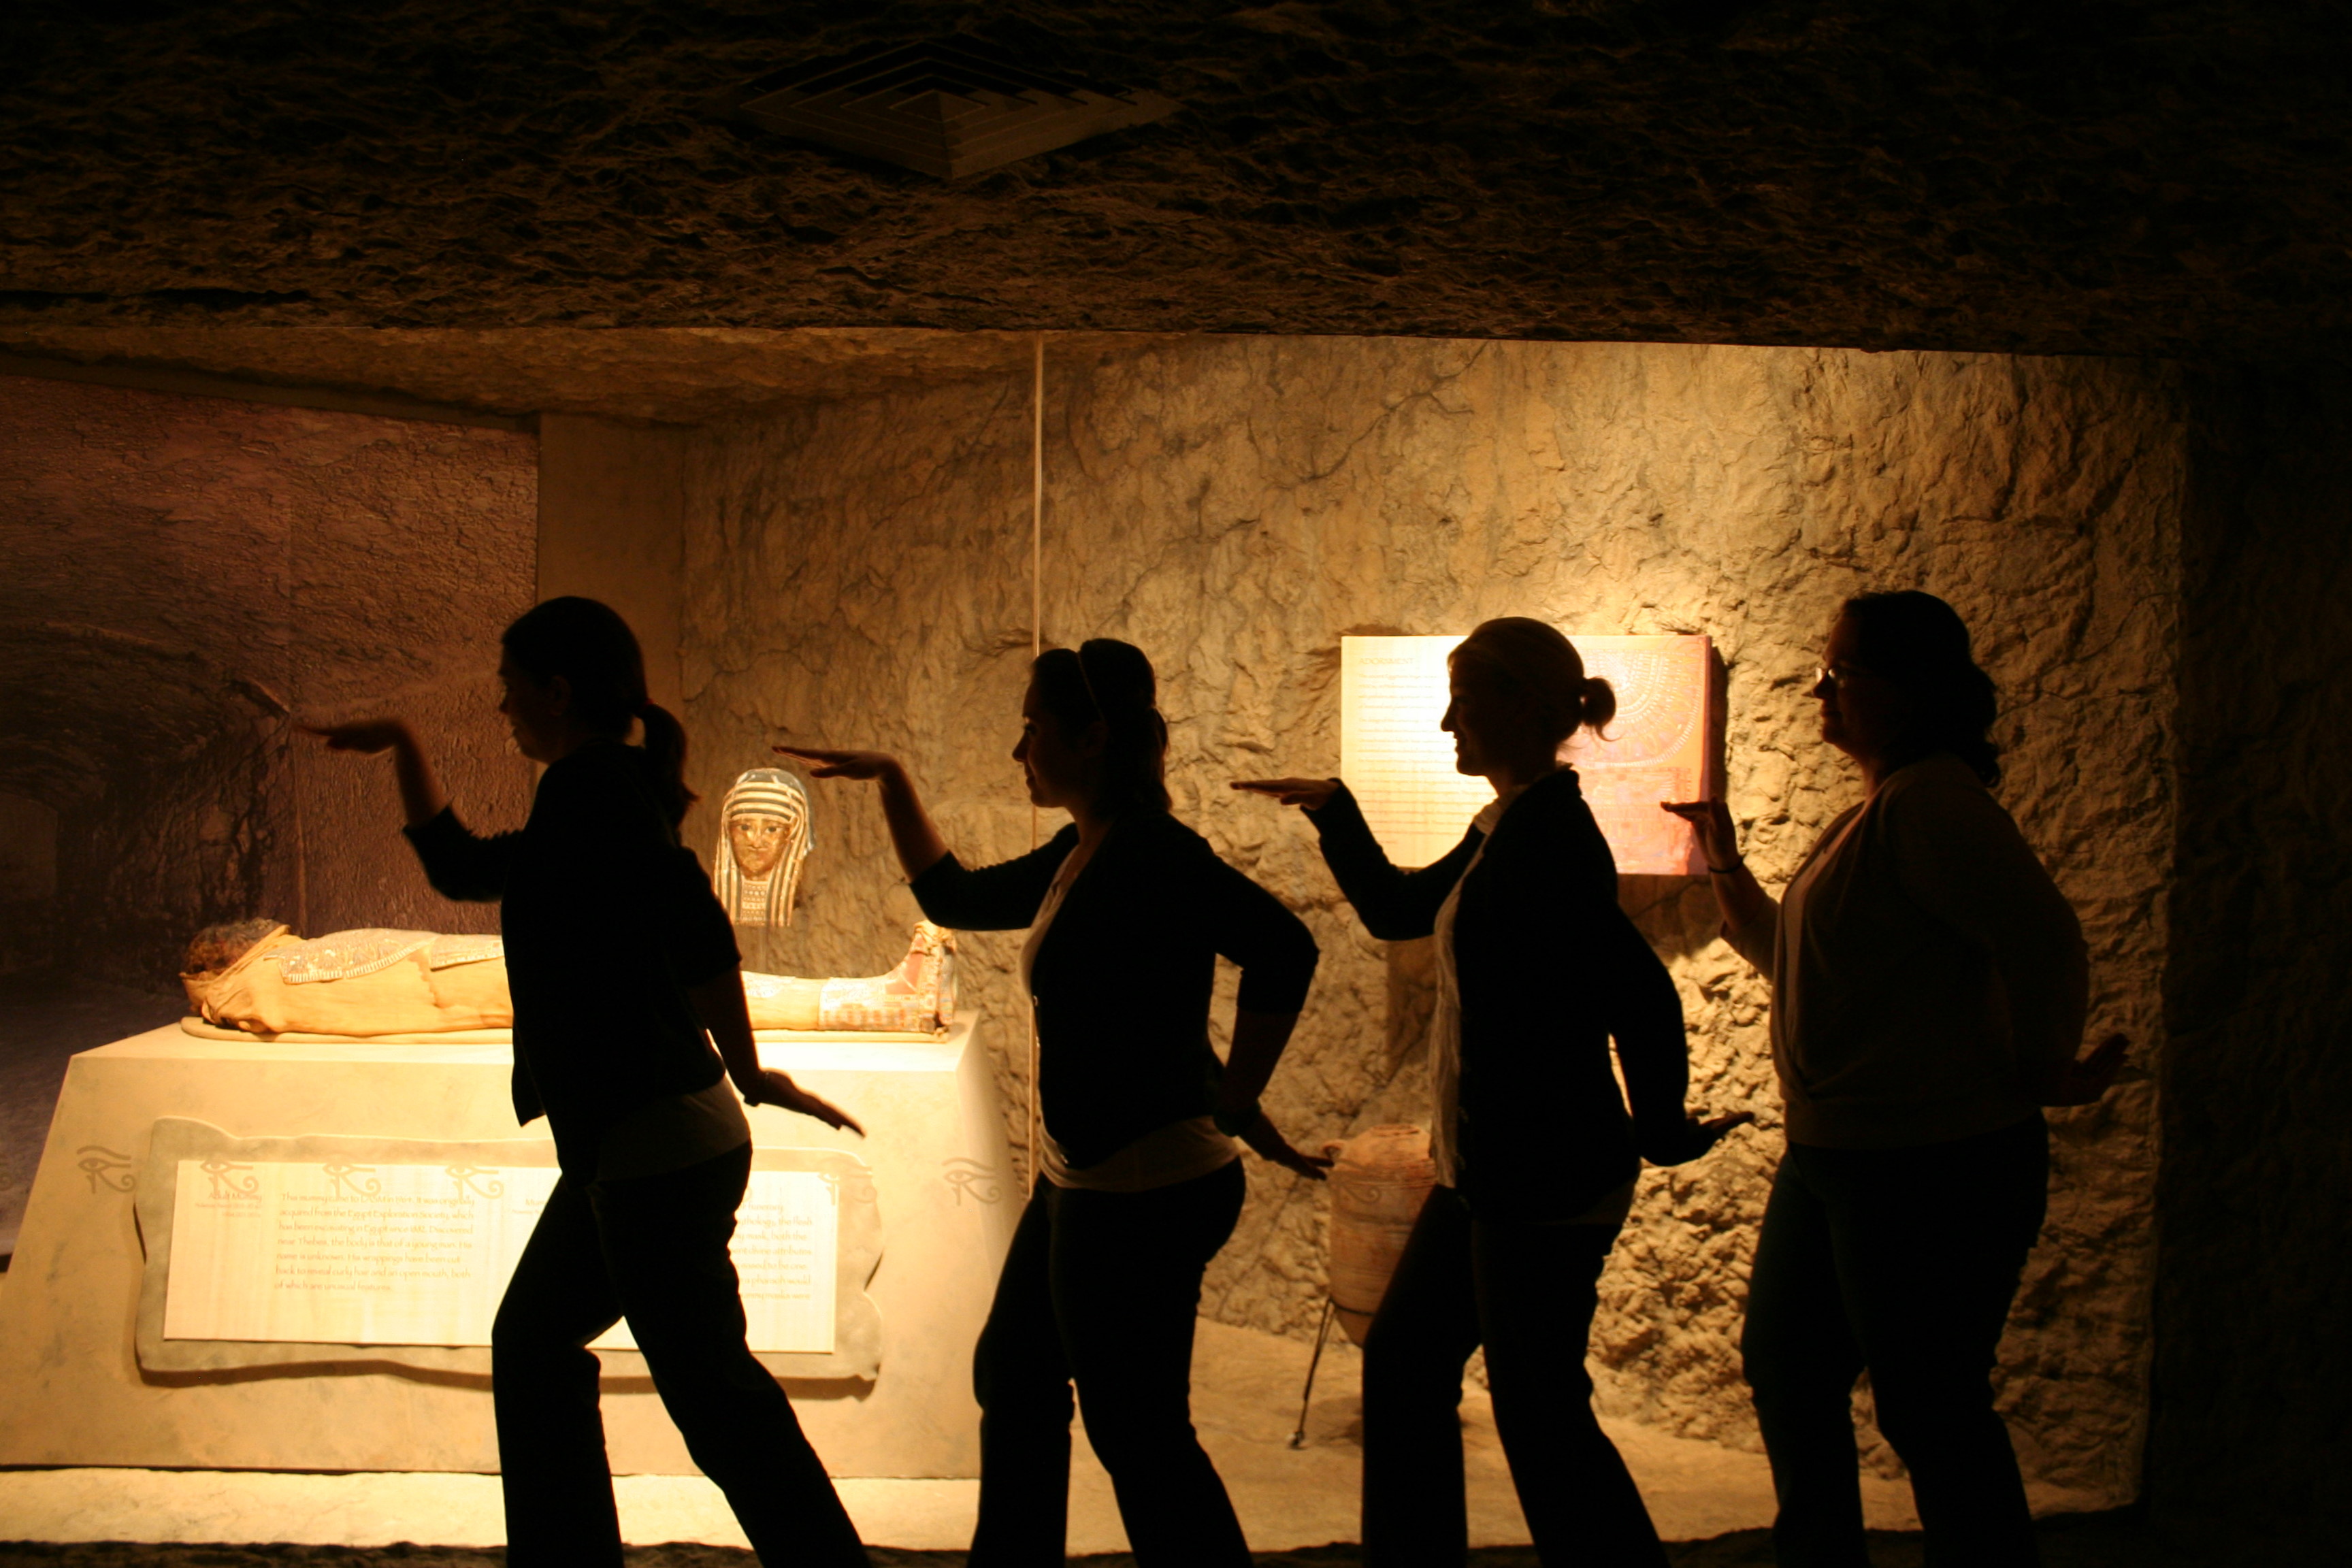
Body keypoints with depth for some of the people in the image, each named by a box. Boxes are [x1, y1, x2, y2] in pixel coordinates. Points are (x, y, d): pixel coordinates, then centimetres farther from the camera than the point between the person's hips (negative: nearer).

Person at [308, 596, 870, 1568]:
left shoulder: (592, 781, -13)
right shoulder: (594, 795, 18)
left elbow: (696, 925, -24)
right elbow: (460, 868, 31)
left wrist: (747, 1077, -19)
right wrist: (403, 749, 25)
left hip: (661, 1144, -10)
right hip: (625, 1148, 10)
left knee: (710, 1386, -7)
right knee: (531, 1343, 19)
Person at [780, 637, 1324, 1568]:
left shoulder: (1151, 853, -19)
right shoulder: (1079, 855, 11)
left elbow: (1282, 950, -31)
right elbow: (953, 897, 26)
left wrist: (1234, 1105, -25)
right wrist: (890, 782, 21)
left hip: (1145, 1192, -11)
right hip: (1081, 1184, 11)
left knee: (1135, 1428, -1)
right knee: (1014, 1373, 24)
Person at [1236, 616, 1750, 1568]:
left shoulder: (1550, 838, -21)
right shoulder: (1503, 830, 10)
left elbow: (1641, 998, -28)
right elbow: (1396, 910, 24)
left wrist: (1661, 1132, -17)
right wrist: (1333, 811, 15)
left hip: (1549, 1184, -10)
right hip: (1489, 1169, 10)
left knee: (1537, 1410, -1)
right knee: (1403, 1360, 19)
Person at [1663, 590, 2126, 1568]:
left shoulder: (1930, 801, -19)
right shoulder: (1876, 811, 14)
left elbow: (2044, 943, -28)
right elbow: (1799, 959, 25)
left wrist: (2046, 1071, -15)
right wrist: (1725, 867, 16)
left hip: (1934, 1167, -11)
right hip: (1834, 1157, 11)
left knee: (1929, 1412, -1)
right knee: (1783, 1362, 21)